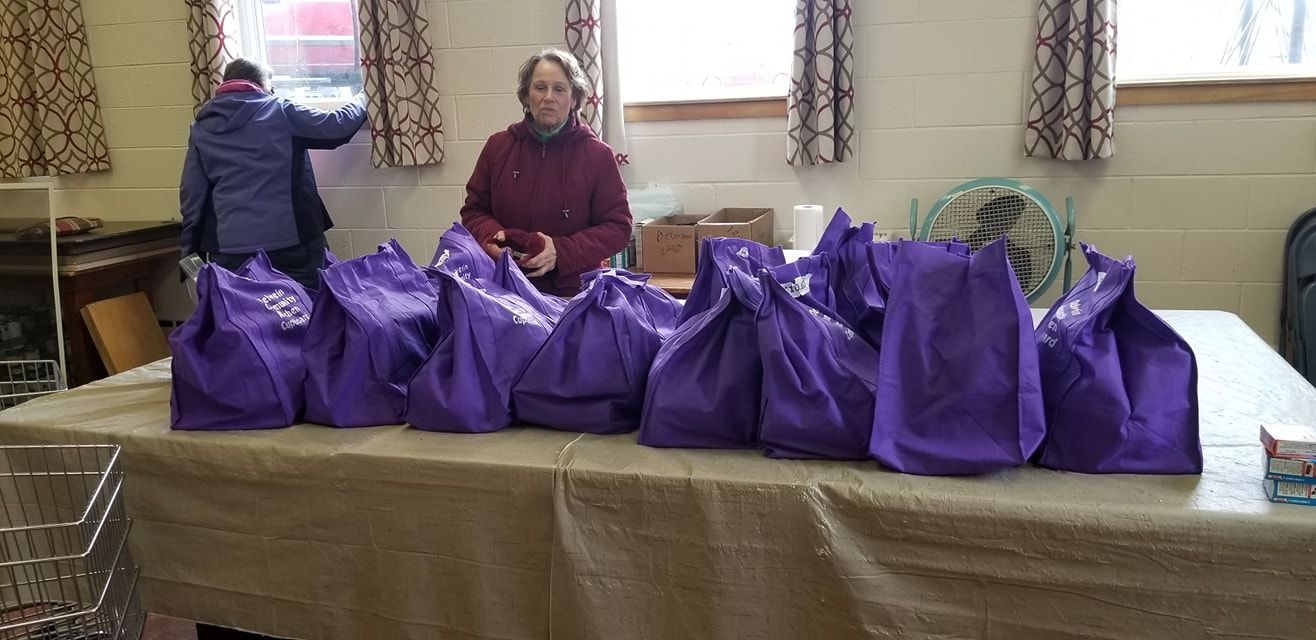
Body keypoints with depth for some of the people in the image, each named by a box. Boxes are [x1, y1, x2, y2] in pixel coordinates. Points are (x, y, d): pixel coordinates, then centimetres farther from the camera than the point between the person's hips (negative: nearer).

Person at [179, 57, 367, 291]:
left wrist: (191, 252, 12)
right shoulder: (280, 112, 2)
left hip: (229, 250, 3)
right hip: (289, 243, -2)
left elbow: (191, 196, 8)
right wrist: (362, 101, 22)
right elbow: (336, 126, 2)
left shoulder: (201, 129, 11)